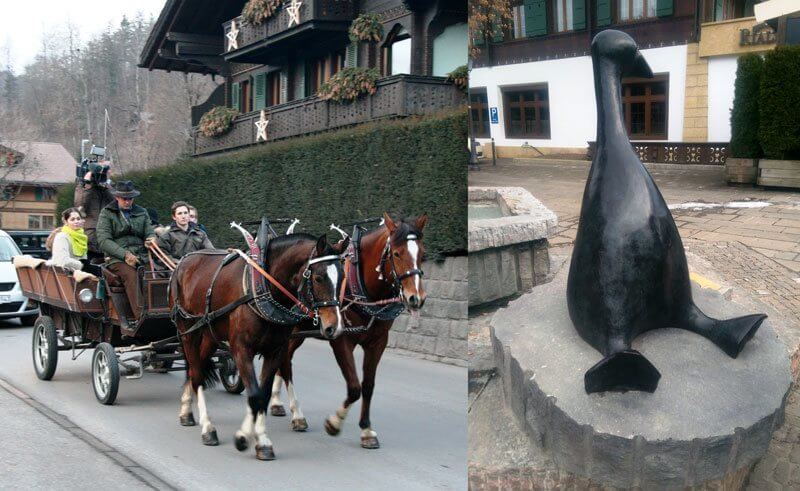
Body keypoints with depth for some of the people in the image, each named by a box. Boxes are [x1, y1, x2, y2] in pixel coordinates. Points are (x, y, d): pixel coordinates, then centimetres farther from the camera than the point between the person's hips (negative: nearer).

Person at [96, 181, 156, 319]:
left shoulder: (141, 212, 21)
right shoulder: (106, 213, 9)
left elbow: (150, 232, 17)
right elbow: (103, 240, -2)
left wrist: (151, 239, -11)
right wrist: (125, 254, -14)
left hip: (141, 256, 3)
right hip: (117, 258, -3)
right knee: (131, 275, -35)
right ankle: (140, 316, -43)